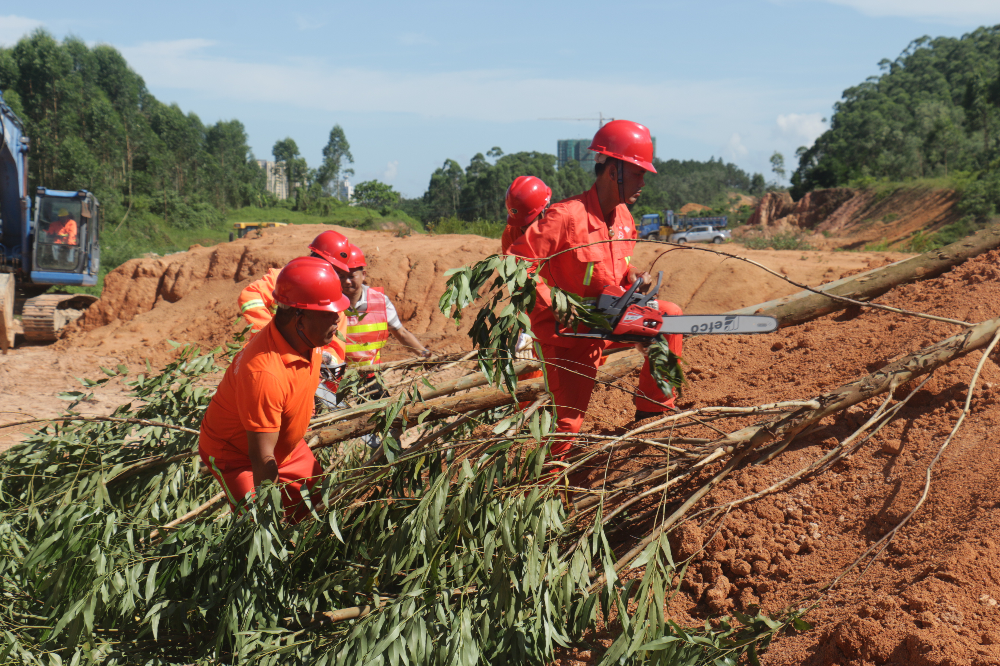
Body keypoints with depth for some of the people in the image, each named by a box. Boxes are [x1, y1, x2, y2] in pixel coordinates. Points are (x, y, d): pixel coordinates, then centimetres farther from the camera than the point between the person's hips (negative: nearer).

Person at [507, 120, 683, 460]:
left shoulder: (622, 216, 1)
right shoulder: (566, 216, -26)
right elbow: (515, 263, -27)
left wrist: (633, 276, -5)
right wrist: (557, 307, -29)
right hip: (565, 333, -7)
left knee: (669, 315, -2)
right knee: (568, 422, -6)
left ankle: (650, 413, 6)